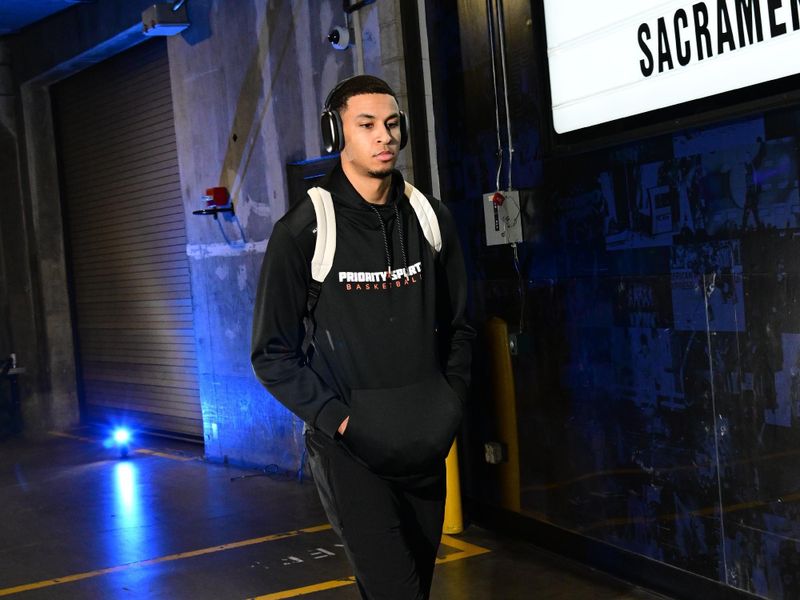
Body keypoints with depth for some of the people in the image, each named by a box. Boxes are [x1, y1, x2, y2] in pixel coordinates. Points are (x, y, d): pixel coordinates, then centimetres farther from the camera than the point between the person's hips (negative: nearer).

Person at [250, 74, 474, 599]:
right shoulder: (304, 232, -7)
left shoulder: (432, 220, 5)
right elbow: (273, 352, -5)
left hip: (425, 446, 5)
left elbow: (458, 325, 13)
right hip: (349, 448, -4)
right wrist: (337, 418, -13)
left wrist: (451, 404, 2)